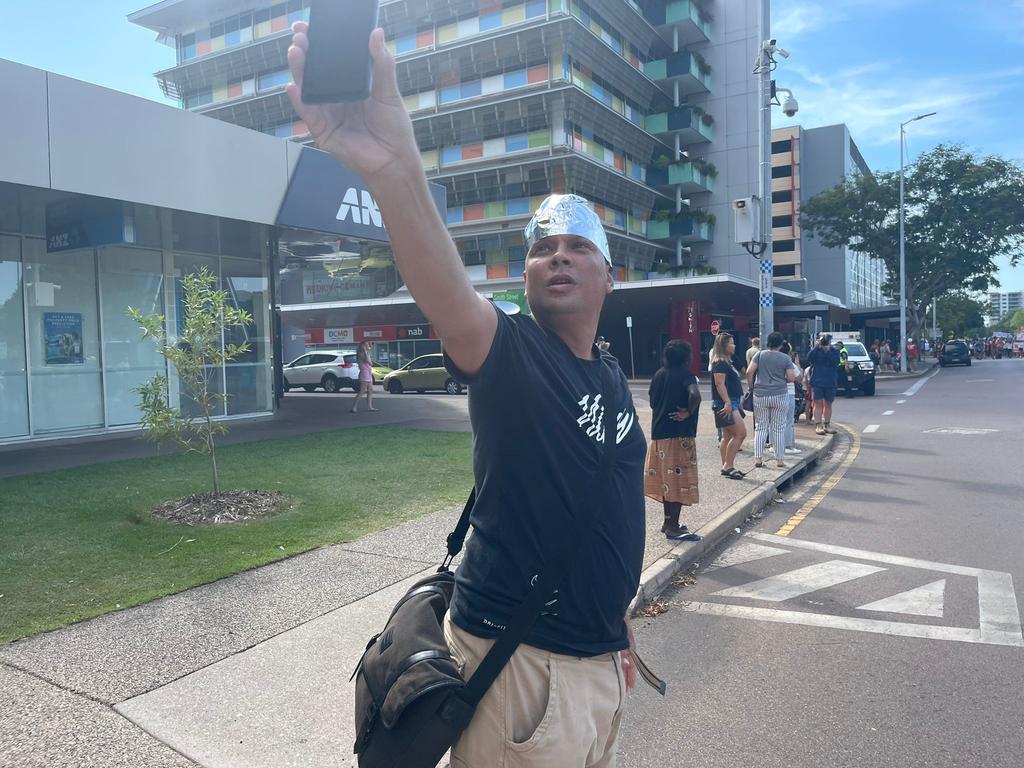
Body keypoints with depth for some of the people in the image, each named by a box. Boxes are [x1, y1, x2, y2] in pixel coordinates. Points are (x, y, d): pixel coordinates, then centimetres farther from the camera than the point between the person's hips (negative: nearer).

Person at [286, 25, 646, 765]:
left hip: (599, 654, 7)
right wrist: (393, 168, -56)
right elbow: (444, 292, -38)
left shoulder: (613, 376, 7)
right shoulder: (508, 350, -15)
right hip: (521, 660, -7)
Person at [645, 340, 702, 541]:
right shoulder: (685, 374, -12)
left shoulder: (659, 374, 9)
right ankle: (673, 527, 2)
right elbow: (695, 395, -31)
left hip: (659, 433, 7)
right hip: (680, 434, -7)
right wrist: (688, 412, -17)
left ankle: (669, 522, 24)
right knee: (679, 480, -1)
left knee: (666, 479, 15)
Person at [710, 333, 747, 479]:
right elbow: (720, 384, -22)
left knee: (728, 436, 11)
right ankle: (728, 466, -8)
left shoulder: (727, 362, 18)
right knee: (741, 433, -12)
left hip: (731, 403, 11)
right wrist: (727, 402, -27)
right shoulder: (720, 363, -14)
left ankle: (726, 467, 16)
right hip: (726, 403, -11)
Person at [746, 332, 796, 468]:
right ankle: (779, 459, 10)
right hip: (779, 396, -1)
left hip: (760, 396, 1)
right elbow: (791, 378, -5)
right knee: (779, 428, 7)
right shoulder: (785, 358, -1)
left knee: (760, 427, 7)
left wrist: (751, 387, 6)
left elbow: (749, 372, -7)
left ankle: (758, 458, 4)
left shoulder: (760, 354, 0)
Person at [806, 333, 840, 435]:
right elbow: (809, 359, -18)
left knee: (828, 404, 10)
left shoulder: (834, 352, 3)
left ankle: (827, 425, 19)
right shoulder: (816, 351, 0)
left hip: (830, 383, 2)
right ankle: (818, 425, -2)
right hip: (817, 382, -2)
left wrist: (828, 351, -20)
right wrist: (817, 347, -22)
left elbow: (836, 362, -14)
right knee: (818, 403, -3)